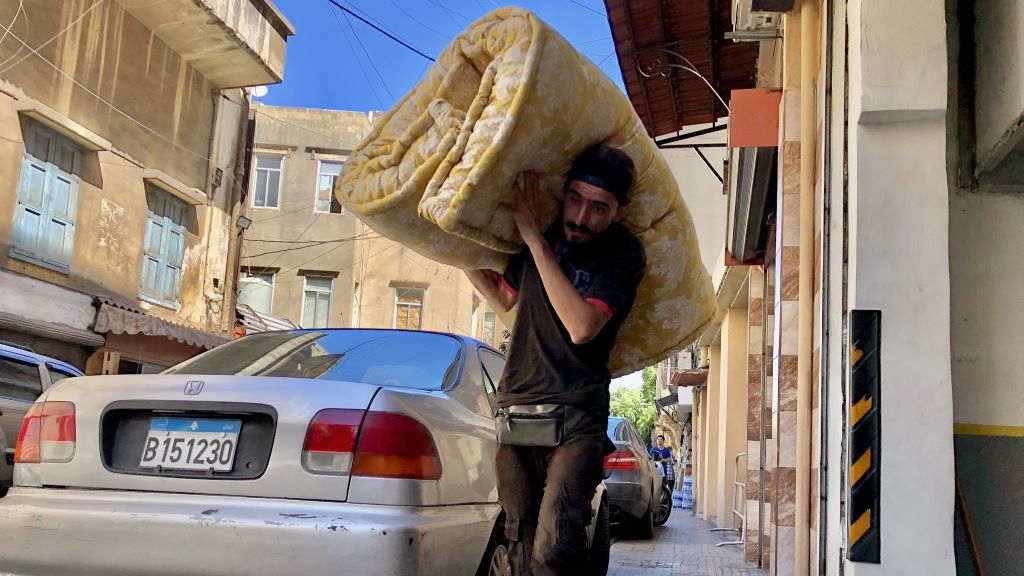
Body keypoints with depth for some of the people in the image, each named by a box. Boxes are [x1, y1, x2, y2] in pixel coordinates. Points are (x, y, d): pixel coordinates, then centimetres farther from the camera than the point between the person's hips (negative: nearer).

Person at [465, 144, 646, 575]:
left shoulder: (623, 255, -9)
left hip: (576, 419, -5)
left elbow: (581, 327, -24)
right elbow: (504, 298, 24)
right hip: (514, 409, 5)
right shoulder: (542, 233, 6)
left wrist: (536, 241, -22)